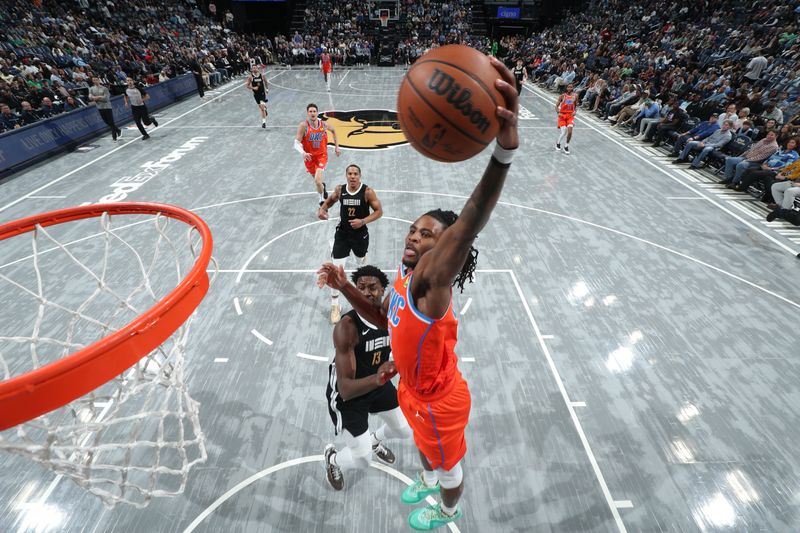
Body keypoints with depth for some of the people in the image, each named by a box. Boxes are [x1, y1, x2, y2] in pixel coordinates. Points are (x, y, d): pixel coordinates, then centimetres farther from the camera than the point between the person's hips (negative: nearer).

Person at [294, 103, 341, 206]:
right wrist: (303, 152, -43)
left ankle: (322, 199, 6)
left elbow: (333, 131, 11)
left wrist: (337, 147, 10)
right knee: (316, 179, 21)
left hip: (321, 155, -1)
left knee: (317, 180, -20)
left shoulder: (324, 125, -12)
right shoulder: (303, 126, -18)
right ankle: (322, 186, 57)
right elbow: (296, 143, -23)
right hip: (309, 156, 1)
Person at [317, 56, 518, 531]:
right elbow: (386, 318, 7)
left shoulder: (431, 280, -36)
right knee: (424, 444, 37)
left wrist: (505, 148, -72)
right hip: (415, 389, 8)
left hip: (439, 400, -7)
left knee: (448, 462, 26)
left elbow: (471, 224, -56)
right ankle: (428, 480, 70)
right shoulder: (405, 275, -10)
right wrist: (346, 287, -7)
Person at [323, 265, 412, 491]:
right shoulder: (346, 327, -36)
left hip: (378, 382, 6)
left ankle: (375, 441, 52)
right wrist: (376, 379, -55)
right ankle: (332, 458, 38)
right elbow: (345, 389, -38)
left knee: (406, 430, 17)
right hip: (347, 395, -5)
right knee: (361, 460, 1)